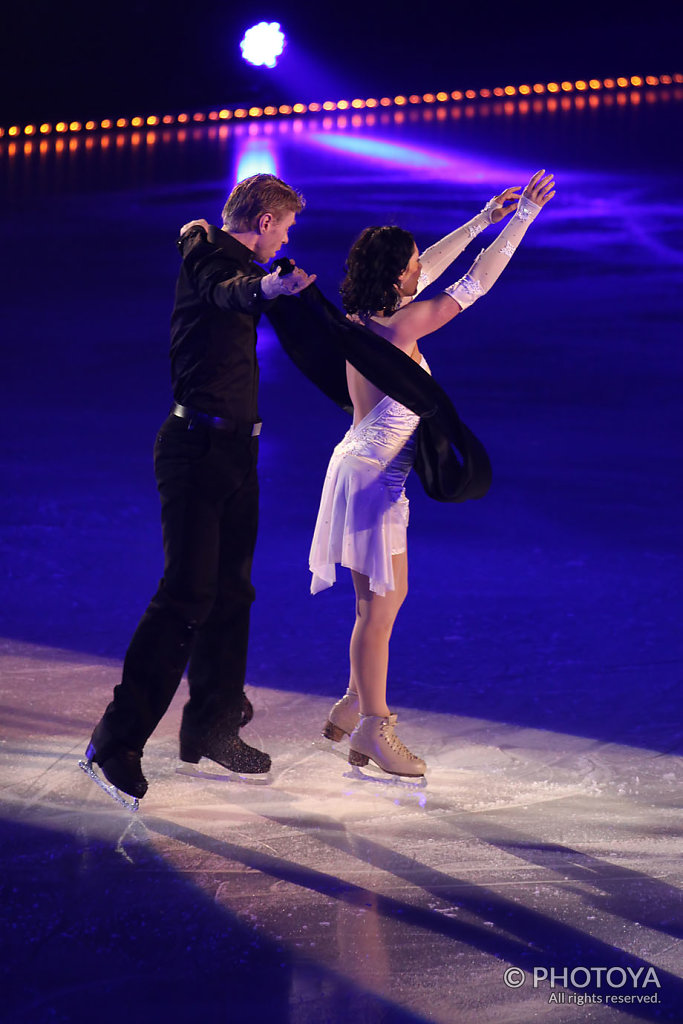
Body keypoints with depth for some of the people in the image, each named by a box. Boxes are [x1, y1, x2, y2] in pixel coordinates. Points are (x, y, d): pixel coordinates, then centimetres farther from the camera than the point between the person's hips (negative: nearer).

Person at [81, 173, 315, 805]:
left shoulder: (227, 258, 18)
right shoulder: (210, 256, -12)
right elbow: (224, 292, -38)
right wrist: (265, 287, -59)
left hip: (233, 447, 10)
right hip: (198, 446, -10)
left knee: (231, 591, 13)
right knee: (187, 594, -13)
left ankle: (213, 726, 23)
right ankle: (116, 741, -9)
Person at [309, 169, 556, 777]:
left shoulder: (362, 318, 4)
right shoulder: (399, 328, -20)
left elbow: (429, 270, 18)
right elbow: (475, 284, -15)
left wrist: (482, 220, 22)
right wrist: (523, 218, -8)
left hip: (364, 467, 10)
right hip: (373, 475, -10)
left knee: (383, 597, 16)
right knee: (382, 601, -2)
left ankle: (355, 707, 26)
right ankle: (372, 727, 7)